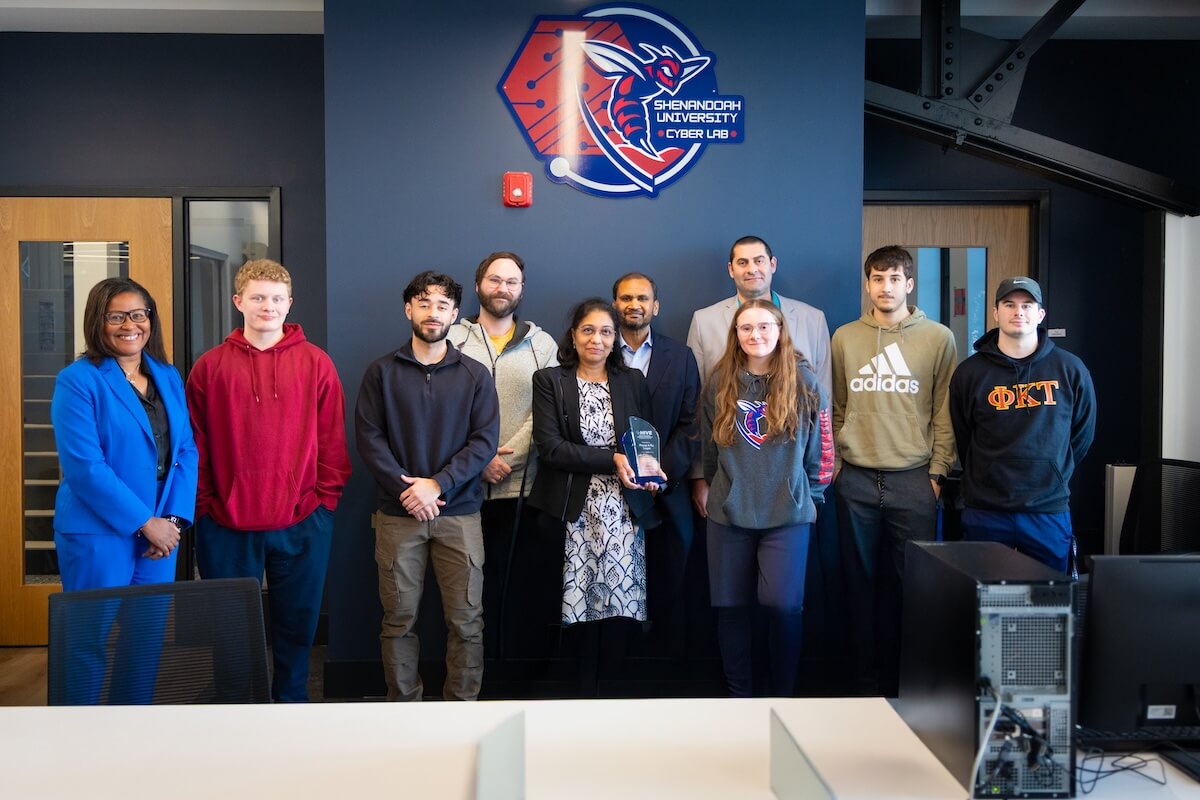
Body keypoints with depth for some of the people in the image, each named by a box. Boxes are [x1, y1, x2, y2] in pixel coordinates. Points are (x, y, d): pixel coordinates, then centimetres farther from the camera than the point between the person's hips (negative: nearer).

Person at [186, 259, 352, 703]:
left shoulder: (316, 363, 2)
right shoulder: (210, 366, 2)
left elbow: (332, 439, 2)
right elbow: (196, 445, 3)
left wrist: (326, 498, -3)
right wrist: (204, 504, -2)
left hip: (302, 522, 0)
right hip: (228, 525, 0)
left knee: (297, 622, 12)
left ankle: (291, 706, 30)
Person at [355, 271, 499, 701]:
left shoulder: (475, 374, 7)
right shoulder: (382, 371, 6)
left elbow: (484, 440, -1)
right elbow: (368, 437, 0)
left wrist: (438, 484, -12)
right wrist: (405, 488, -12)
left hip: (459, 513, 0)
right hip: (398, 514, 0)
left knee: (466, 619, 1)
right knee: (399, 619, 5)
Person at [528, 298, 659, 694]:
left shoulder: (633, 382, 13)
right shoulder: (549, 381, 3)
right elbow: (549, 446, -7)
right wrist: (611, 460, -14)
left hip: (622, 511, 2)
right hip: (572, 511, -2)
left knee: (618, 603, -1)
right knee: (578, 606, -3)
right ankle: (581, 690, 12)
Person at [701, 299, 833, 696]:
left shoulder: (804, 381, 0)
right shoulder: (720, 383, 5)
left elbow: (820, 447, 5)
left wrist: (812, 496, 6)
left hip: (788, 514, -2)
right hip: (729, 515, 2)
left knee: (783, 603, -13)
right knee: (731, 607, 6)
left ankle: (783, 693, 10)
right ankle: (739, 694, 23)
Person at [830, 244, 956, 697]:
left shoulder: (938, 338, 3)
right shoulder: (845, 338, 9)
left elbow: (945, 412, 2)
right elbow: (835, 408, 11)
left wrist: (937, 471, -3)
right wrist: (834, 464, 6)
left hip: (914, 478, -2)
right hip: (856, 478, 2)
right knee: (861, 582, 8)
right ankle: (866, 678, 20)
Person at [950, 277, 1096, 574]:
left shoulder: (1070, 370, 2)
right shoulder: (969, 372, 0)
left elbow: (1082, 435, 13)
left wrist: (1055, 476, 14)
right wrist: (988, 480, 10)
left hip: (1050, 512, 1)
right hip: (985, 513, 0)